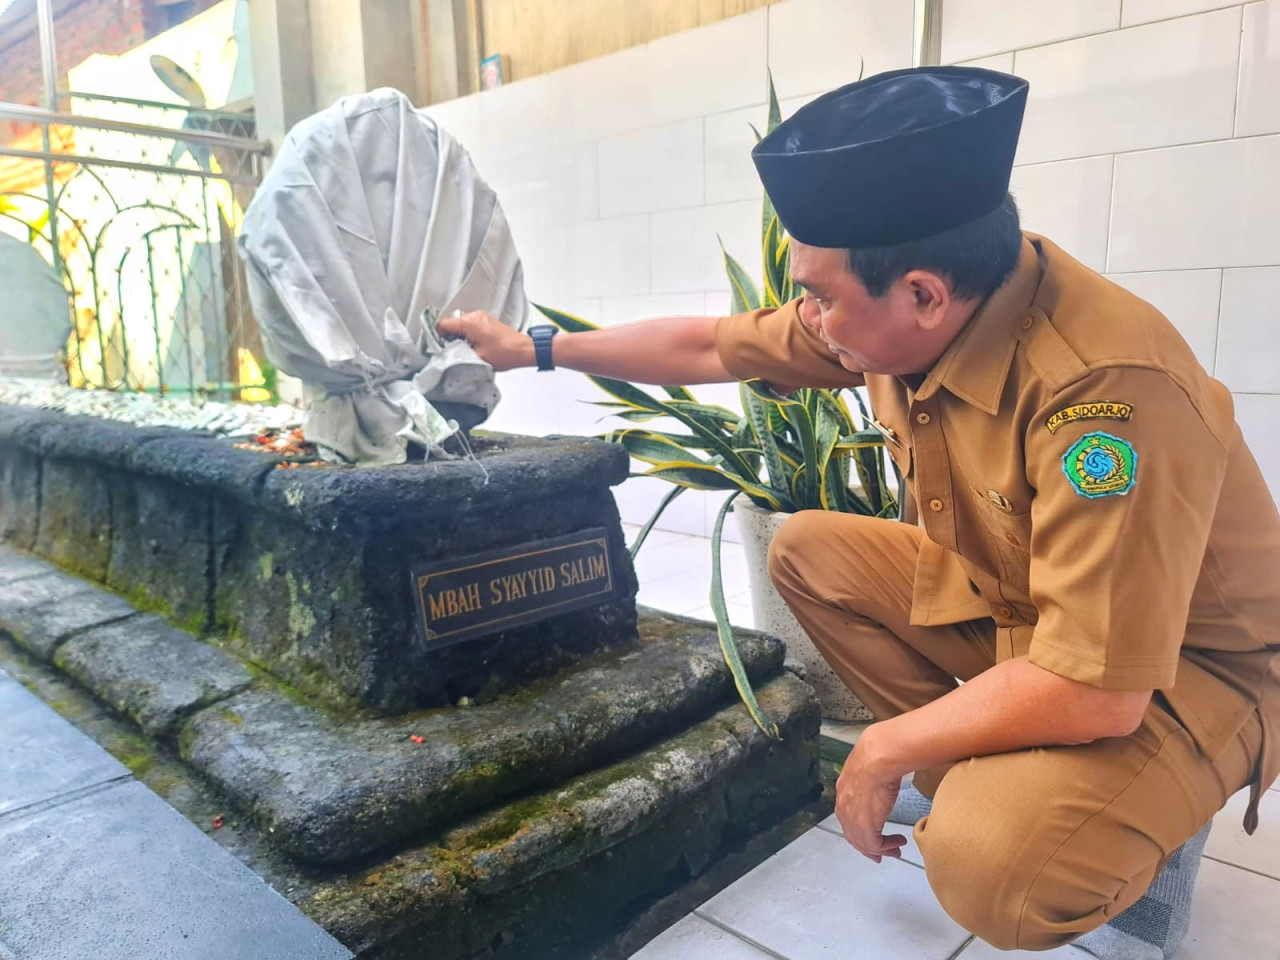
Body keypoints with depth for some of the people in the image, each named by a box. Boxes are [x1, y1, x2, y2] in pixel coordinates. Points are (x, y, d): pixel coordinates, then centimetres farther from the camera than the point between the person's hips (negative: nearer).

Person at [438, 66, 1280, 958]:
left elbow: (1094, 691, -35)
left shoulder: (1108, 389, -36)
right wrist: (538, 347, 7)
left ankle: (1146, 830, 3)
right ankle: (972, 777, 8)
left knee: (987, 864, -32)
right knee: (809, 551, 0)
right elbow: (709, 346, -1)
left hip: (1182, 664, -7)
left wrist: (883, 751, -21)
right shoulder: (902, 314, -13)